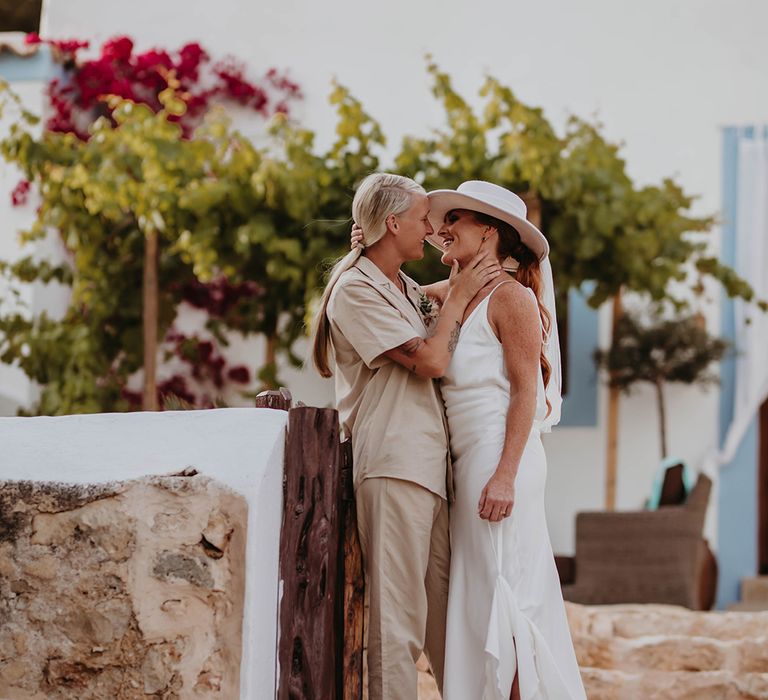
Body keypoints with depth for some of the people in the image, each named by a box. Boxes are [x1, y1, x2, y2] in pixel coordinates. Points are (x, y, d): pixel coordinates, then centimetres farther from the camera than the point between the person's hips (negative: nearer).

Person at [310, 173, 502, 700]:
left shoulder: (408, 291, 22)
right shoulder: (355, 290, -6)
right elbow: (431, 361, -12)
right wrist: (457, 296, 0)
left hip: (432, 464, 9)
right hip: (392, 466, -9)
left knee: (448, 610, 10)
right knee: (397, 617, -8)